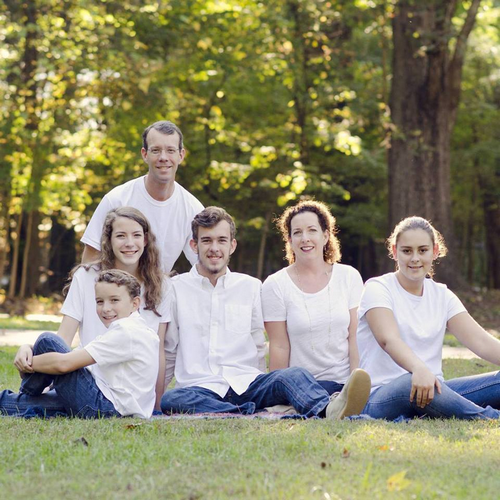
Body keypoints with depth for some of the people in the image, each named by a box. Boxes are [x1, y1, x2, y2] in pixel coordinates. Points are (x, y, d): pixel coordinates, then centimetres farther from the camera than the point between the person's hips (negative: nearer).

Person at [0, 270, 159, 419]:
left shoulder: (125, 332, -15)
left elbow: (63, 363, -19)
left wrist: (28, 362, -1)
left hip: (106, 408, -11)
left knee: (47, 340, -4)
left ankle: (25, 395, 15)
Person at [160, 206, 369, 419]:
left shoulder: (250, 287, 16)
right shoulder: (176, 289, 9)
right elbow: (167, 352, 13)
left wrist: (264, 389, 10)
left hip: (247, 385, 2)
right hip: (201, 390, -2)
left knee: (294, 375, -30)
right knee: (170, 400, -37)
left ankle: (328, 410, -61)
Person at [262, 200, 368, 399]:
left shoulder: (348, 277, 9)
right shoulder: (275, 285, 3)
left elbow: (355, 338, 3)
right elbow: (279, 347, 1)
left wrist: (356, 388, -7)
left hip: (344, 383, 2)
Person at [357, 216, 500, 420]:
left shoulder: (442, 296, 13)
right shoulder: (378, 289, -3)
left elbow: (481, 341, 0)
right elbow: (388, 339, -23)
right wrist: (419, 369, -44)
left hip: (431, 390, 6)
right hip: (380, 396, -6)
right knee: (411, 384, -40)